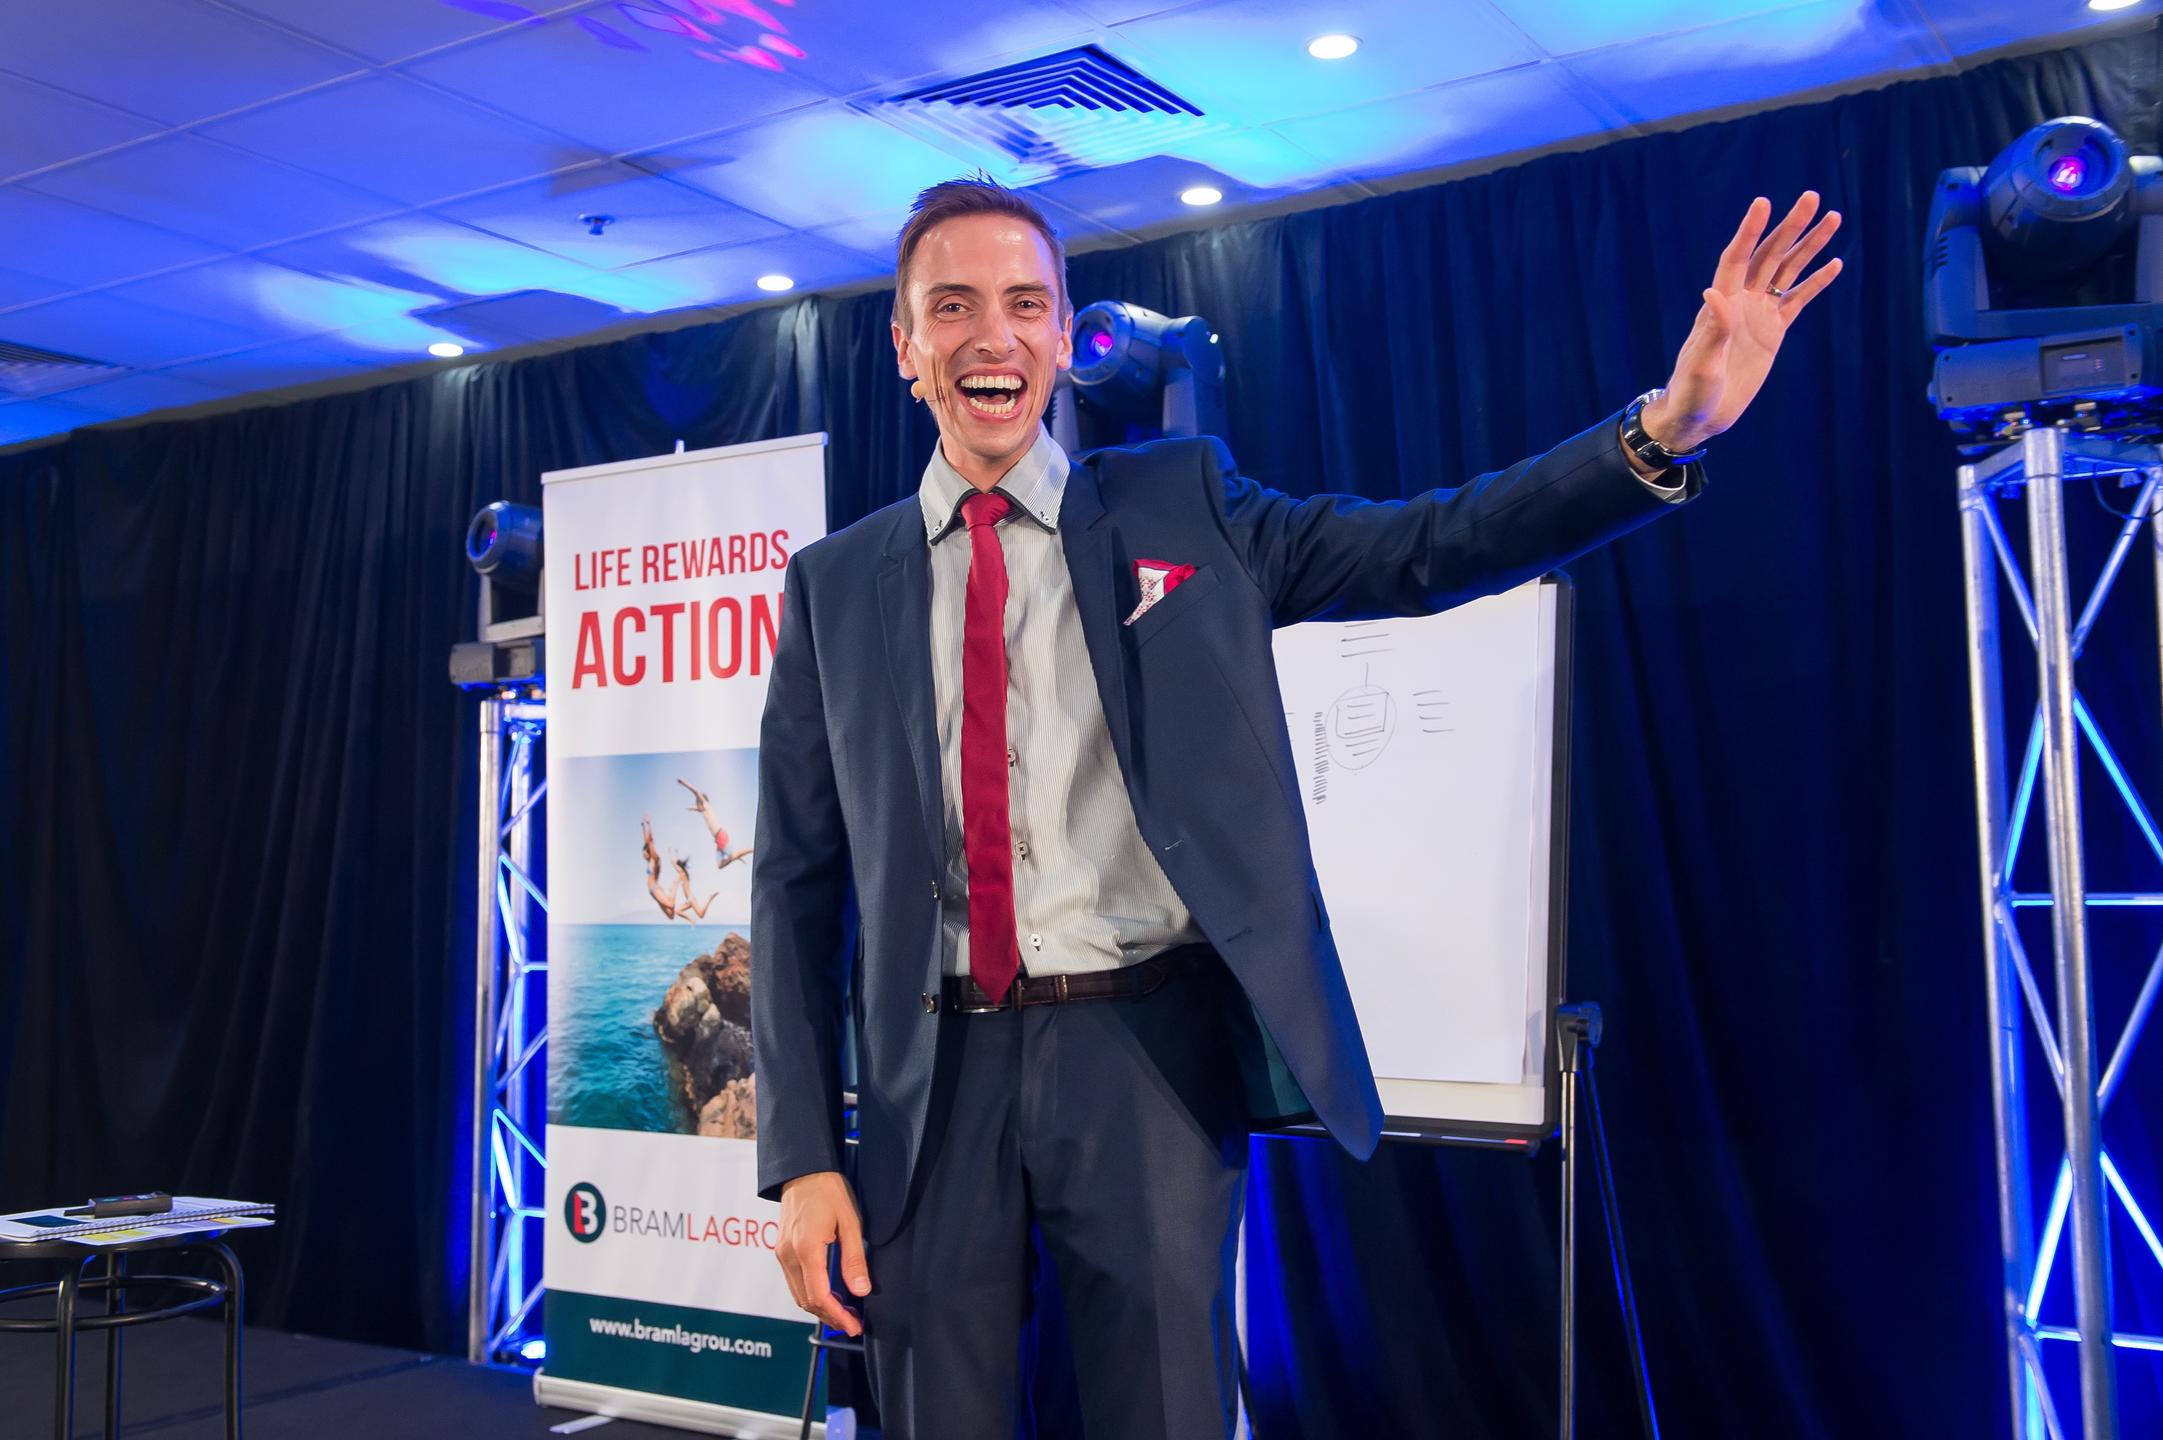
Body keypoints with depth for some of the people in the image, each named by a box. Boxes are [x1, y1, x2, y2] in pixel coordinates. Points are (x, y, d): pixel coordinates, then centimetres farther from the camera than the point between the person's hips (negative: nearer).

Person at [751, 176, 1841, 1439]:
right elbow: (798, 882, 6)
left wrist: (1669, 425, -16)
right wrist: (803, 1155, 1)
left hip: (1147, 1050, -1)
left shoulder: (1182, 505, 6)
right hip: (937, 1073, 2)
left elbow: (1426, 549, -2)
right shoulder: (834, 585, 7)